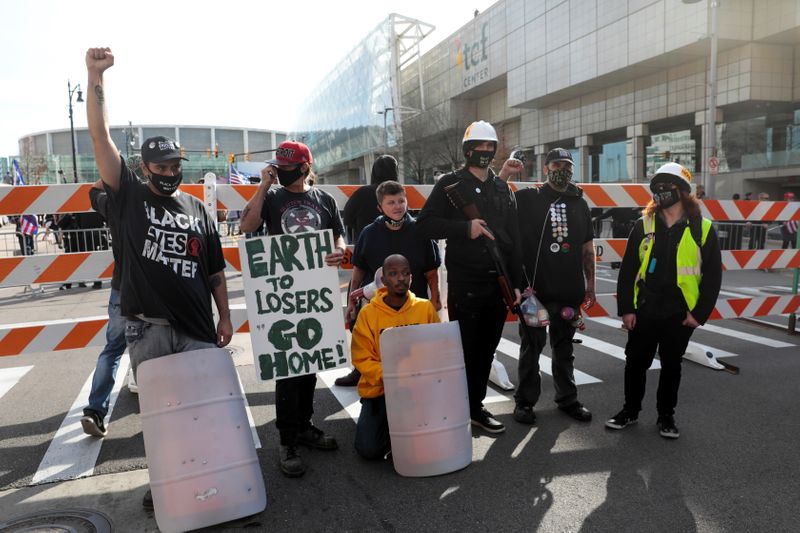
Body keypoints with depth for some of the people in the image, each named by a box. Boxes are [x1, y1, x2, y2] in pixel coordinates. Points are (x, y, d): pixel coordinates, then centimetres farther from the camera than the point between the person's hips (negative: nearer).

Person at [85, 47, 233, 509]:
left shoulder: (198, 210, 10)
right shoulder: (130, 196, 4)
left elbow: (215, 269, 12)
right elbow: (101, 135, -7)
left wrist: (225, 316, 8)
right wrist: (96, 79, -16)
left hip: (197, 326, 2)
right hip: (148, 327, -1)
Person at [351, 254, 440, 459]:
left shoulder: (426, 308, -3)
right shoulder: (368, 313, -7)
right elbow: (362, 358, -6)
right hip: (380, 389, 0)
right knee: (369, 449, -12)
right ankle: (392, 426, 20)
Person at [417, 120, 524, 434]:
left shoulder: (502, 189, 14)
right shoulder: (451, 183, 0)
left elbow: (514, 239, 14)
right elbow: (425, 224, -8)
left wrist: (516, 283, 9)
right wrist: (466, 228, -19)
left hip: (499, 284, 5)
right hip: (464, 283, -5)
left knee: (486, 350, 13)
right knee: (464, 349, 0)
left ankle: (476, 407, 27)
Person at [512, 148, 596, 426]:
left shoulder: (580, 204, 12)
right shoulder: (527, 198, 0)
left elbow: (588, 248, 14)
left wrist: (590, 284, 11)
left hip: (570, 290, 4)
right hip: (535, 288, -4)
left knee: (564, 346, 16)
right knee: (531, 346, 6)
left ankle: (567, 398, 29)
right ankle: (525, 400, 18)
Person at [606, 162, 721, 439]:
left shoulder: (702, 229, -4)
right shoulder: (643, 226, 0)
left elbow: (712, 276, 0)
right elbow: (628, 270, 0)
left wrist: (699, 312, -6)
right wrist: (626, 308, -4)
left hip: (680, 315, -1)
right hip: (644, 311, 1)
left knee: (671, 366, 13)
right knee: (635, 363, 10)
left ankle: (666, 415, 30)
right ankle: (630, 410, 28)